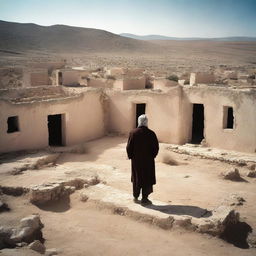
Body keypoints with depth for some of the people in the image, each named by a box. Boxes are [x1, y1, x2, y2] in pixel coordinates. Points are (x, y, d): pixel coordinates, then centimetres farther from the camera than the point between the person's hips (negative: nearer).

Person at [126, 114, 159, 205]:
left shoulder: (133, 133, -10)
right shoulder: (151, 134, -12)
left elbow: (128, 147, -7)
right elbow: (156, 147, -7)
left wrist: (130, 156, 8)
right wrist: (152, 156, 8)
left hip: (136, 160, 2)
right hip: (148, 161, -1)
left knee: (136, 178, 16)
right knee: (147, 179, 9)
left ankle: (135, 197, 26)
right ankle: (144, 198, 11)